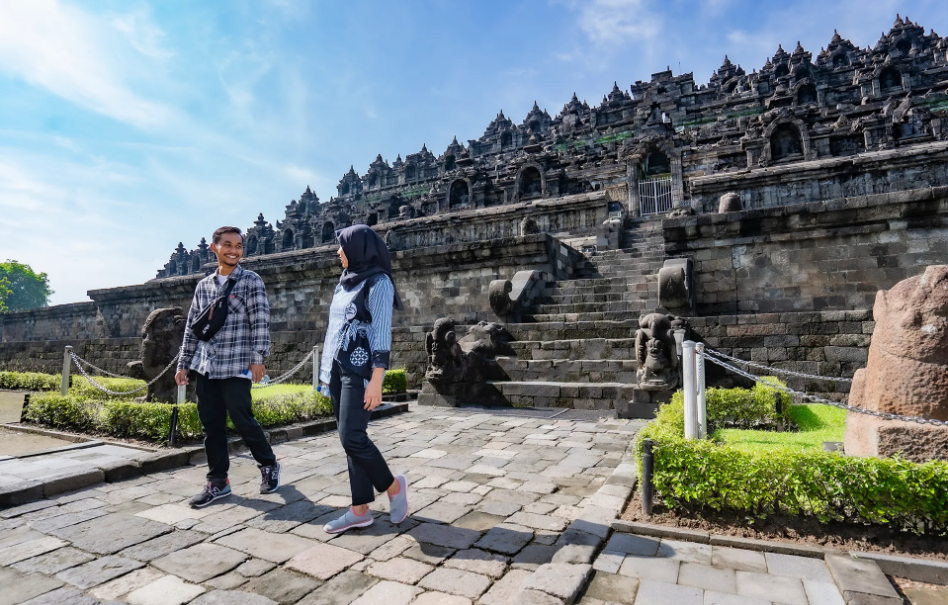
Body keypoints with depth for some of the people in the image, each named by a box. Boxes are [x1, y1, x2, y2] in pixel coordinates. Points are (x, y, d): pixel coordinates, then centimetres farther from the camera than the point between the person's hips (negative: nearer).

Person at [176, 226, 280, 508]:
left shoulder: (251, 281, -3)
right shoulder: (203, 285, 13)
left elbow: (260, 322, -11)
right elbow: (192, 327, 16)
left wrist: (258, 358, -19)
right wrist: (183, 364, 14)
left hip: (236, 367, -5)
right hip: (206, 368, 5)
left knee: (243, 421, -1)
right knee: (211, 425, 9)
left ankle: (269, 465, 22)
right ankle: (218, 481, 22)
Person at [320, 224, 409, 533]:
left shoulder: (378, 282, -8)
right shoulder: (346, 282, 16)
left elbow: (382, 333, -15)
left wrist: (376, 381, -20)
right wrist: (328, 369, 17)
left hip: (360, 370, -8)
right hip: (338, 368, 8)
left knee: (352, 438, -11)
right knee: (349, 439, 7)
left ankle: (393, 485, 12)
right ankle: (360, 509, 15)